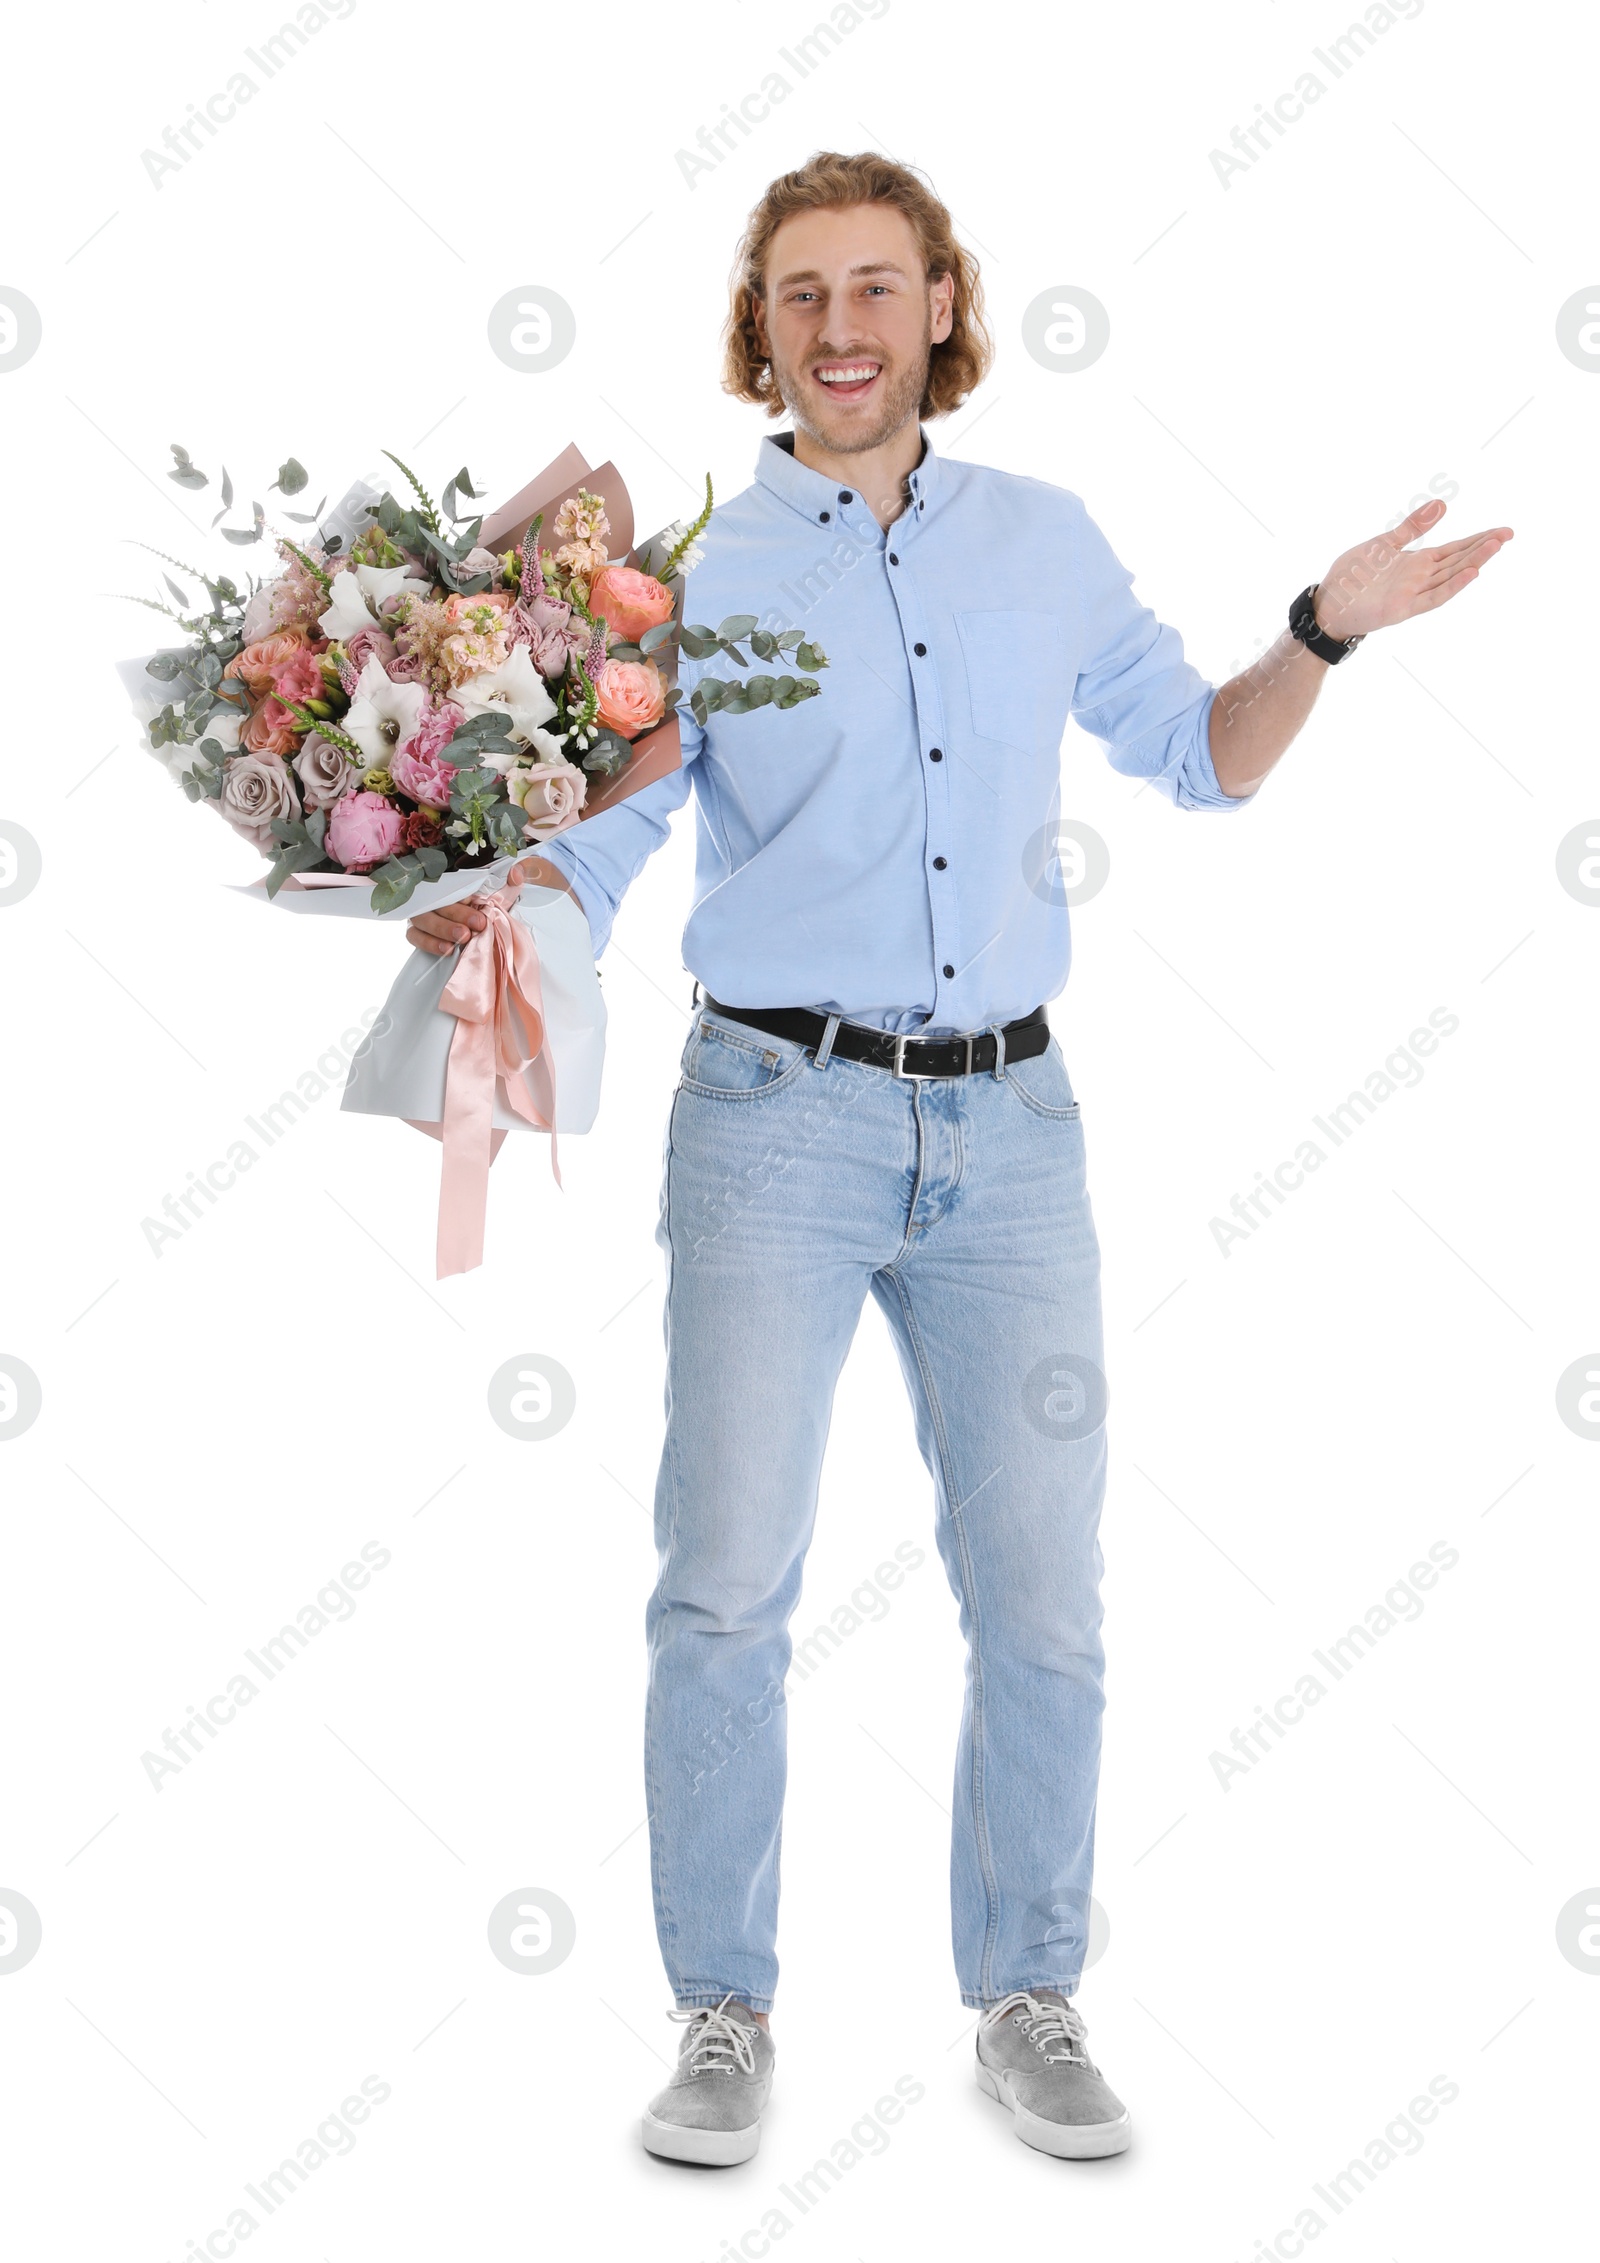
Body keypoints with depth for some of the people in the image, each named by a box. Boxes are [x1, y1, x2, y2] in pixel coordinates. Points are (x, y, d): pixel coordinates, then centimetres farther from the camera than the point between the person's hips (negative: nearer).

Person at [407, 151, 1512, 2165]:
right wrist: (472, 912, -23)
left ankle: (1028, 2003, 22)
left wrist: (1326, 632, 6)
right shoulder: (693, 574, 1)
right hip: (779, 1111, -2)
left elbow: (1201, 755, 21)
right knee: (726, 1582, -4)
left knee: (1042, 1592, 5)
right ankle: (725, 2016, 13)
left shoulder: (1045, 543, 10)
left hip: (1008, 1115, 3)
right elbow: (584, 863, -3)